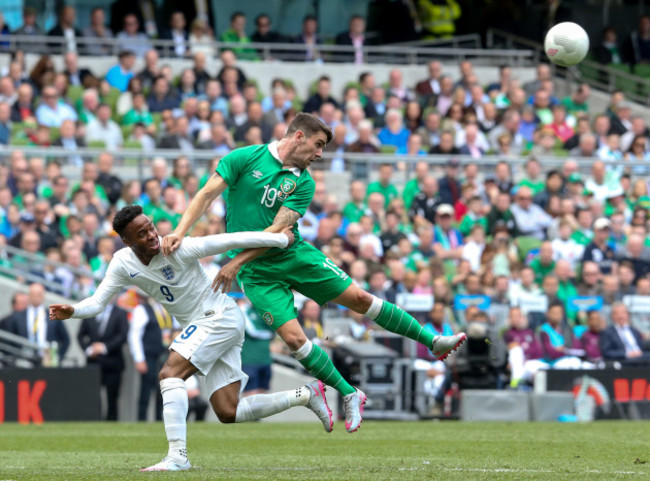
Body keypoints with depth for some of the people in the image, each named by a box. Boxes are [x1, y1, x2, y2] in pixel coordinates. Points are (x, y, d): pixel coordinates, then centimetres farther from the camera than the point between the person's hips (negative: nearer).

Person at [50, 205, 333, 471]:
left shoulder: (177, 249, -20)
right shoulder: (123, 264, -2)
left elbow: (232, 241, -14)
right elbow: (97, 302, 1)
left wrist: (281, 239, -8)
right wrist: (72, 311, -21)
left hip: (219, 316, -8)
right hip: (199, 326, 8)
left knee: (169, 374, -23)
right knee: (228, 413, 2)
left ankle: (177, 456, -26)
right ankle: (306, 395, 17)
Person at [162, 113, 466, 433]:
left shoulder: (304, 183, -1)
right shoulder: (246, 158, -7)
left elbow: (277, 229, -12)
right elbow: (207, 195, -9)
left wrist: (237, 261, -22)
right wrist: (179, 233, -23)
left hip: (295, 254, 2)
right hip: (258, 273, -2)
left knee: (358, 298, -2)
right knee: (293, 337, -14)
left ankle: (433, 342, 9)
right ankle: (349, 395, 2)